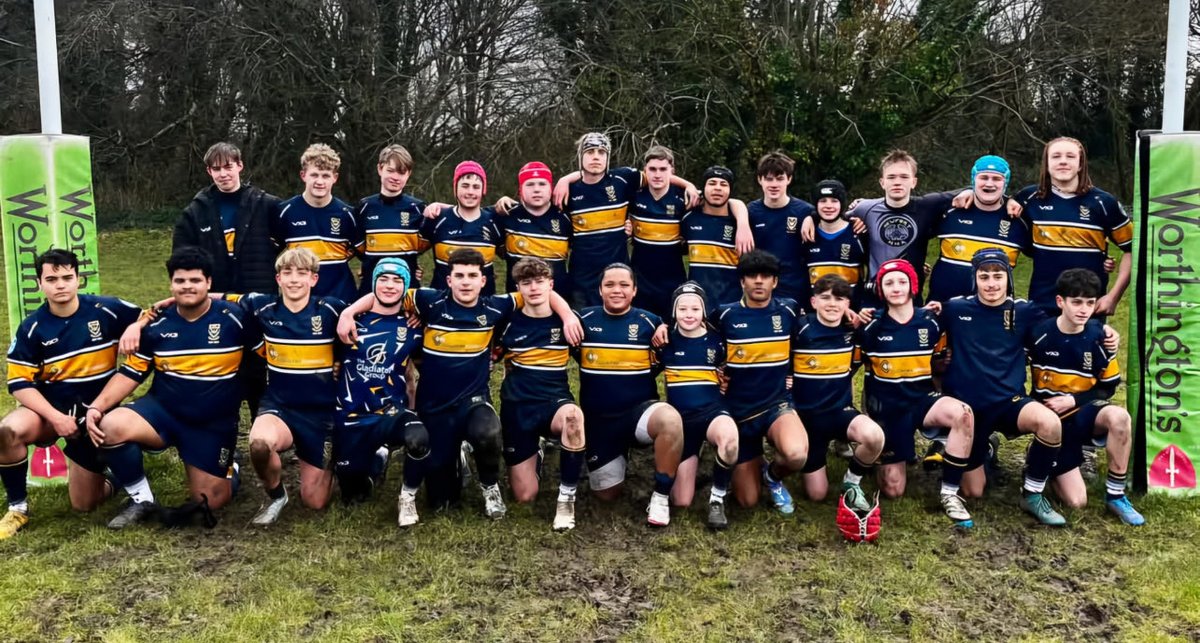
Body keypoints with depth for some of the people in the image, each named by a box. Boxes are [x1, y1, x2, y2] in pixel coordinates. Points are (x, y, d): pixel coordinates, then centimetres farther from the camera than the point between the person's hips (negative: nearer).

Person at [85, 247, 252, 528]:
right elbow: (131, 374, 3)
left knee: (209, 502, -2)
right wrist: (96, 406, -11)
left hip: (214, 425, -2)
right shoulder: (156, 325, -3)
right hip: (162, 410, 2)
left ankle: (227, 471, 36)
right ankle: (141, 498, -4)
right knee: (109, 426, -28)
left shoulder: (235, 318, -11)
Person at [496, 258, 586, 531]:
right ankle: (534, 456, 35)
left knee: (573, 415, -40)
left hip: (555, 403, -1)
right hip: (517, 408, 1)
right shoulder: (509, 322, -3)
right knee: (525, 496, -1)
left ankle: (566, 497, -21)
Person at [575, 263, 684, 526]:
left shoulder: (650, 322, -1)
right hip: (598, 420, 2)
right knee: (607, 493, 6)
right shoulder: (583, 319, -1)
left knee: (670, 419, -37)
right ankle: (618, 458, 40)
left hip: (640, 410, -1)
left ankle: (660, 497, -19)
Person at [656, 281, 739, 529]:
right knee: (681, 501, -2)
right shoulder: (666, 342, 1)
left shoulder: (716, 342, 3)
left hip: (712, 411, -1)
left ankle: (717, 499, -15)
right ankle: (693, 459, 31)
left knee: (729, 438, -41)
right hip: (680, 418, 1)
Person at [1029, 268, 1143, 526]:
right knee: (1076, 501, -12)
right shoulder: (1040, 334, -12)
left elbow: (1108, 387, 1)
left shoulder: (1099, 336, -7)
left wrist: (1073, 401, -14)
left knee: (1119, 417, -36)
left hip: (1084, 411, 2)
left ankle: (1115, 495, -17)